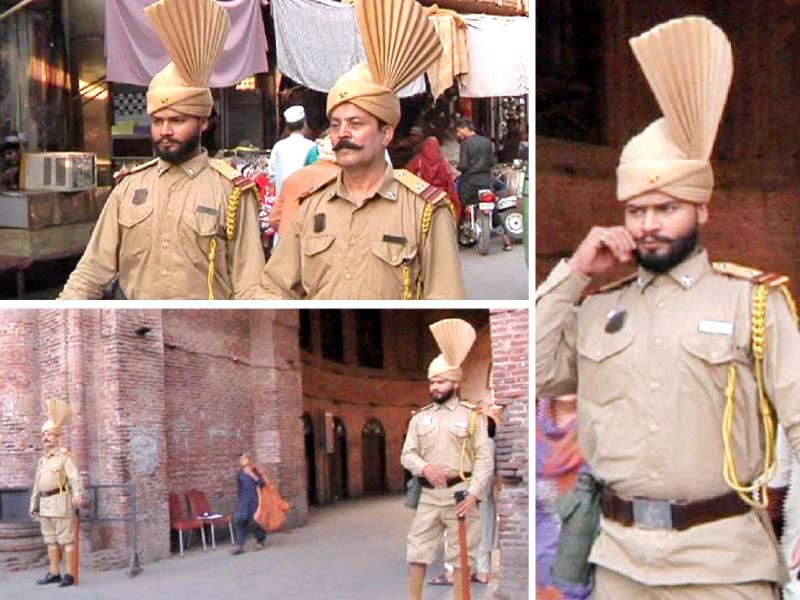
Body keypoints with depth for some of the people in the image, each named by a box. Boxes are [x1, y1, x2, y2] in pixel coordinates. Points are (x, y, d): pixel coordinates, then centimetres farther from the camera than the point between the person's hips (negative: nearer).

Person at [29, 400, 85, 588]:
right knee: (50, 539, 12)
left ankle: (69, 575, -5)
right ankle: (54, 573, 18)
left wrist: (77, 494, -34)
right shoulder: (43, 460, 17)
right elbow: (37, 484, 22)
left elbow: (75, 477, -19)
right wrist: (33, 504, 20)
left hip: (60, 501, -8)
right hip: (45, 503, 8)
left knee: (66, 538, -6)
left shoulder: (65, 456, -6)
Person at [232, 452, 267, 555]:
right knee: (239, 520, -8)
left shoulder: (255, 471, -3)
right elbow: (239, 488, 13)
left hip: (254, 499, -3)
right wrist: (238, 500, 12)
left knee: (255, 521, 4)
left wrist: (253, 476, -20)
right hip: (243, 500, 3)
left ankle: (261, 541, 25)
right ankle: (239, 545, -9)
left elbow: (262, 484, -11)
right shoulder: (239, 473, 7)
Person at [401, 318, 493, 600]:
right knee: (416, 553, 3)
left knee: (462, 557, 2)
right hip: (429, 495, 3)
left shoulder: (472, 416, 0)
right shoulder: (420, 418, 11)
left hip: (461, 493, -3)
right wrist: (424, 467, -15)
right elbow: (407, 454, 7)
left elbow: (485, 459, -5)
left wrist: (473, 493, -16)